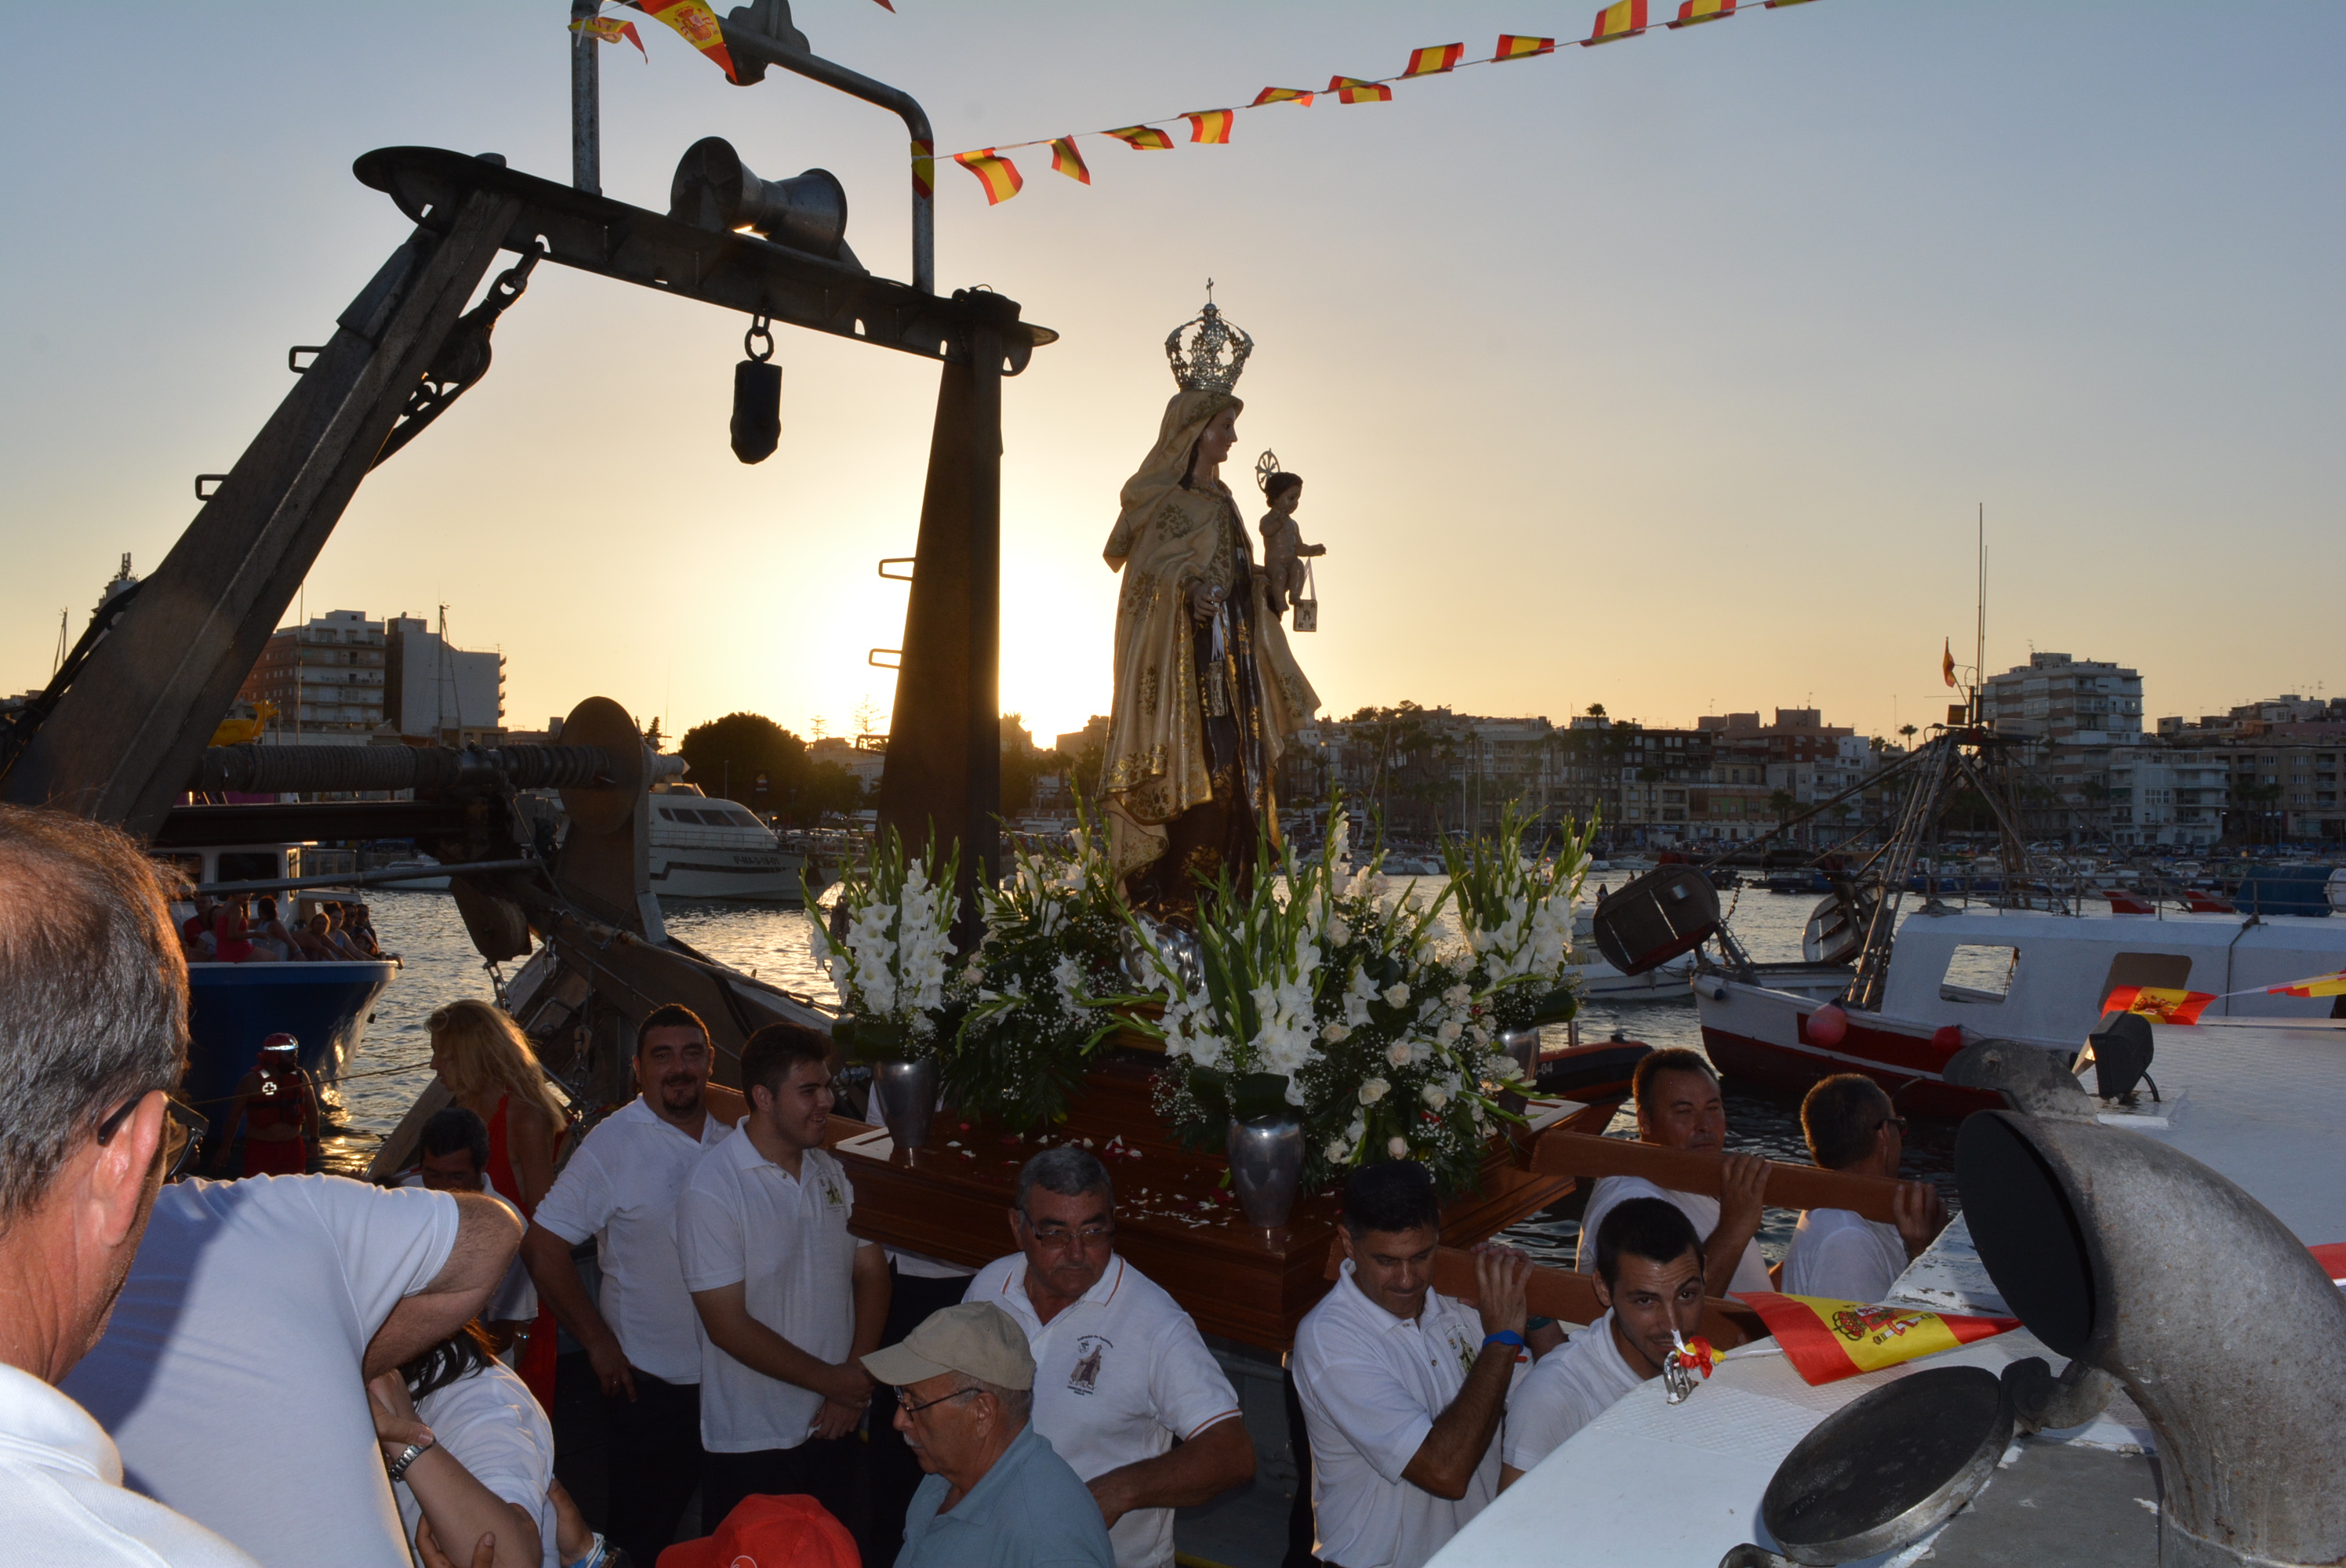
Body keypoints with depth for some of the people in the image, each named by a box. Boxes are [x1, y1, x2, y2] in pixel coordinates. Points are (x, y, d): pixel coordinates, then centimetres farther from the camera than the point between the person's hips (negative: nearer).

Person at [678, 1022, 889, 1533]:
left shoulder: (830, 1172, 4)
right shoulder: (713, 1190, -17)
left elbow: (871, 1271, 6)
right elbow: (728, 1326, -18)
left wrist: (856, 1375, -8)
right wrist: (830, 1380, -14)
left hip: (837, 1425, 6)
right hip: (753, 1440, -5)